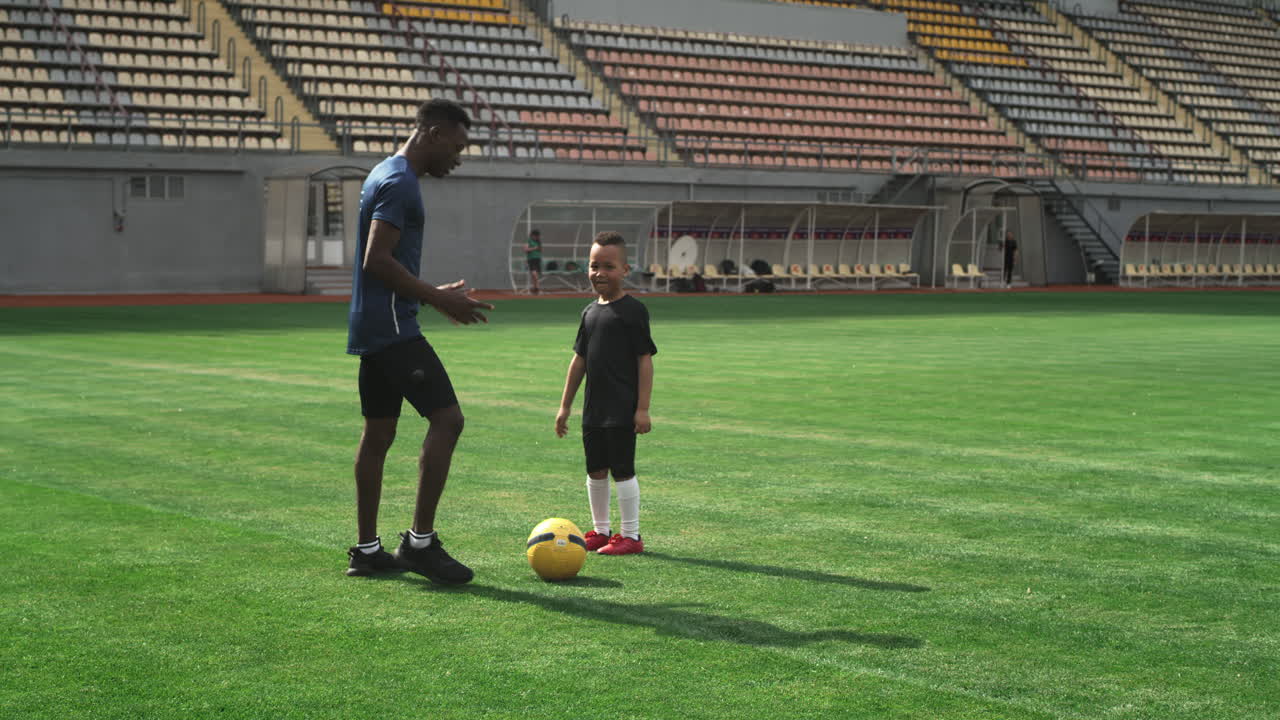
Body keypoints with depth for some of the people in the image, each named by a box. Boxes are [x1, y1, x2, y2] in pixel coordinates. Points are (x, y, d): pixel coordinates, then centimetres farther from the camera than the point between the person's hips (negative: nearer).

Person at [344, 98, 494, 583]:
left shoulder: (389, 175, 19)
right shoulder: (399, 183, -13)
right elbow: (377, 260, -21)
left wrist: (434, 295, 20)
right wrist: (437, 299, -14)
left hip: (374, 327, 11)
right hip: (392, 328, -11)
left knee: (378, 432, 11)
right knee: (446, 419, -11)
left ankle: (367, 550, 15)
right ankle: (420, 541, -8)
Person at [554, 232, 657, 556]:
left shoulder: (633, 310, -9)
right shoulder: (590, 311, 11)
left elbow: (645, 359, -10)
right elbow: (579, 359, 17)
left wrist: (643, 408, -14)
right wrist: (565, 405, 17)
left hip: (623, 409, -7)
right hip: (594, 408, 7)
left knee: (622, 469, -4)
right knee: (595, 471, 12)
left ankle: (631, 535, 5)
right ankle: (600, 531, 25)